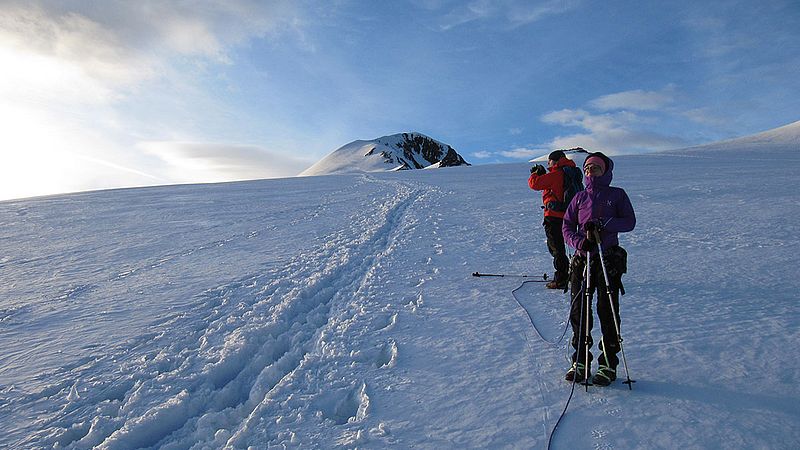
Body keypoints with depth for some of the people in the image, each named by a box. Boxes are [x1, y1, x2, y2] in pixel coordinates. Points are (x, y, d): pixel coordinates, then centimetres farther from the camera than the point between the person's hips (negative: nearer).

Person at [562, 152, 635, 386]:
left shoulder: (617, 194, 8)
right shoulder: (580, 197, 14)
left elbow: (629, 221, -2)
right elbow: (567, 226, 9)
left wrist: (602, 224, -17)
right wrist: (579, 241, -11)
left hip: (609, 259, -3)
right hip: (582, 258, 3)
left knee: (608, 311, -2)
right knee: (578, 311, 2)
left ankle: (608, 364, 10)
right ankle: (580, 362, 14)